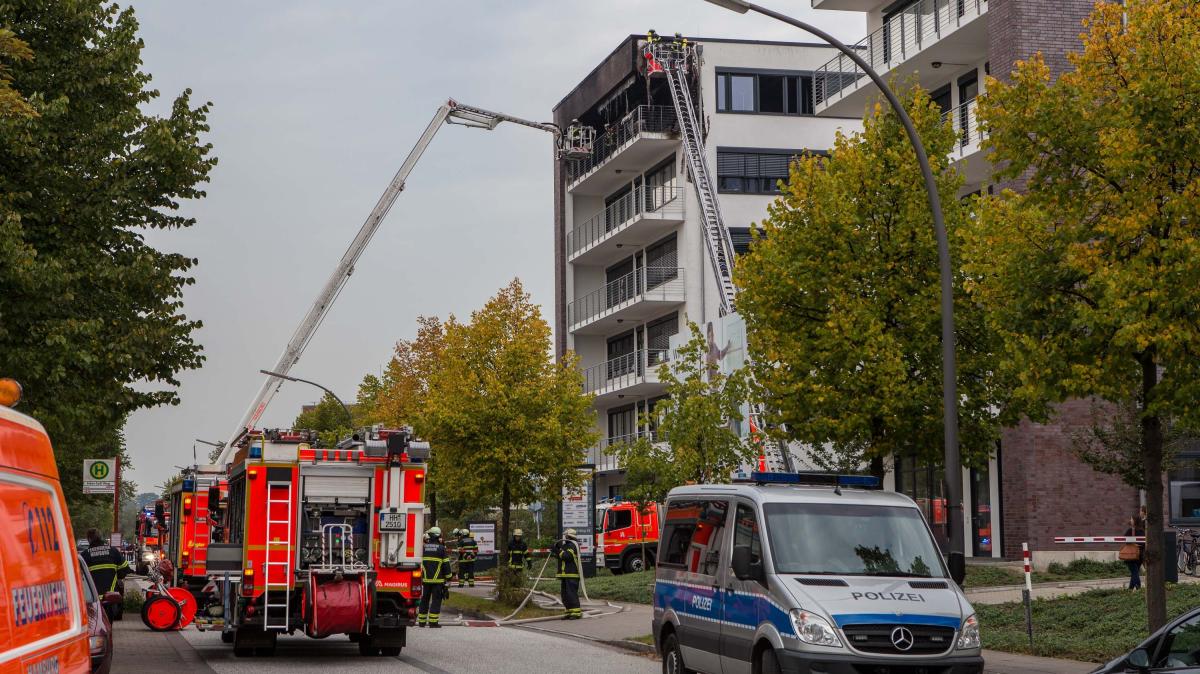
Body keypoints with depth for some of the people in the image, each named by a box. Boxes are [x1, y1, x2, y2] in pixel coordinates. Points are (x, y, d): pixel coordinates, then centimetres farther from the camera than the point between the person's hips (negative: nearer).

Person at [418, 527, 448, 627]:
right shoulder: (441, 548, -6)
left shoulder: (424, 547, 4)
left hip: (425, 579, 4)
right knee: (436, 600, -1)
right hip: (438, 580, -4)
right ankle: (433, 622, -6)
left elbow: (419, 562, 13)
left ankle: (421, 621, 15)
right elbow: (445, 564, -4)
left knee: (424, 600, 12)